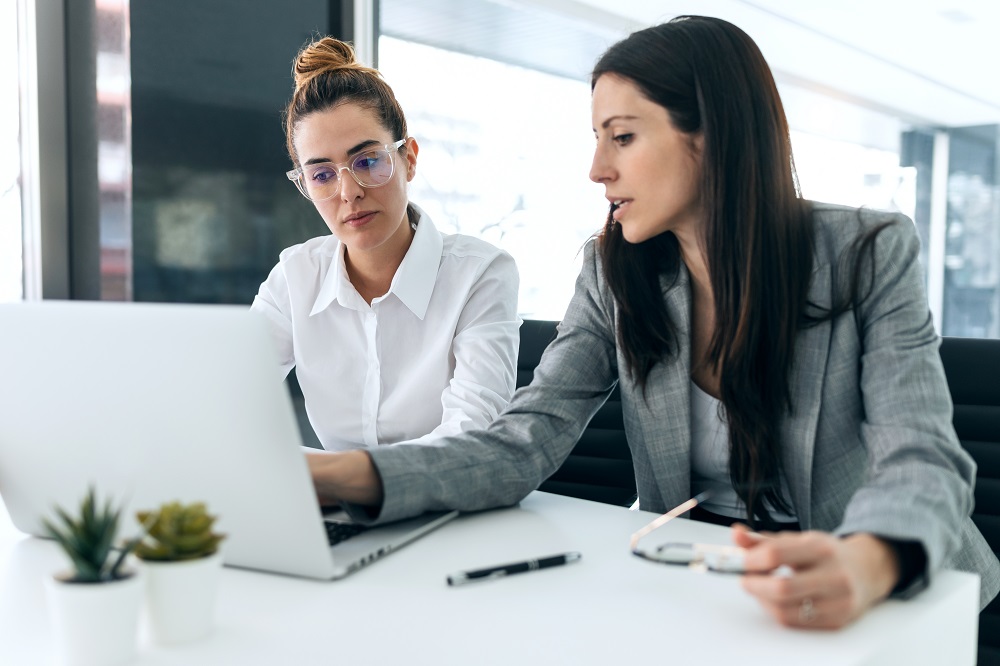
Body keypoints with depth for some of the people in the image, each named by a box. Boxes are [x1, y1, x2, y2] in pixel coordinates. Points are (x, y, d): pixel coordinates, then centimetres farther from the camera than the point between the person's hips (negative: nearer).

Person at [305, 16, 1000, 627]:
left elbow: (922, 462, -15)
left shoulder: (870, 255, -6)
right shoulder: (616, 276, 2)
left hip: (884, 595, -1)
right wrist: (334, 475, -24)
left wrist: (866, 566, -39)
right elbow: (525, 446, -7)